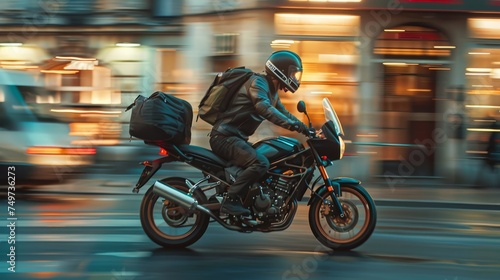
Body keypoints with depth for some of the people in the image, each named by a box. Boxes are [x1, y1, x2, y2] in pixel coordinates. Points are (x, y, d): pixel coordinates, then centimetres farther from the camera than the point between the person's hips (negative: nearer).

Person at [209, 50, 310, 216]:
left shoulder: (272, 91, 19)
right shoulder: (258, 82, -13)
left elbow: (284, 114, 22)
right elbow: (265, 109, -30)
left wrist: (308, 129, 9)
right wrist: (293, 125, -38)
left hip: (237, 138, 11)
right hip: (225, 137, -11)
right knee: (260, 163, -29)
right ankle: (230, 201, -27)